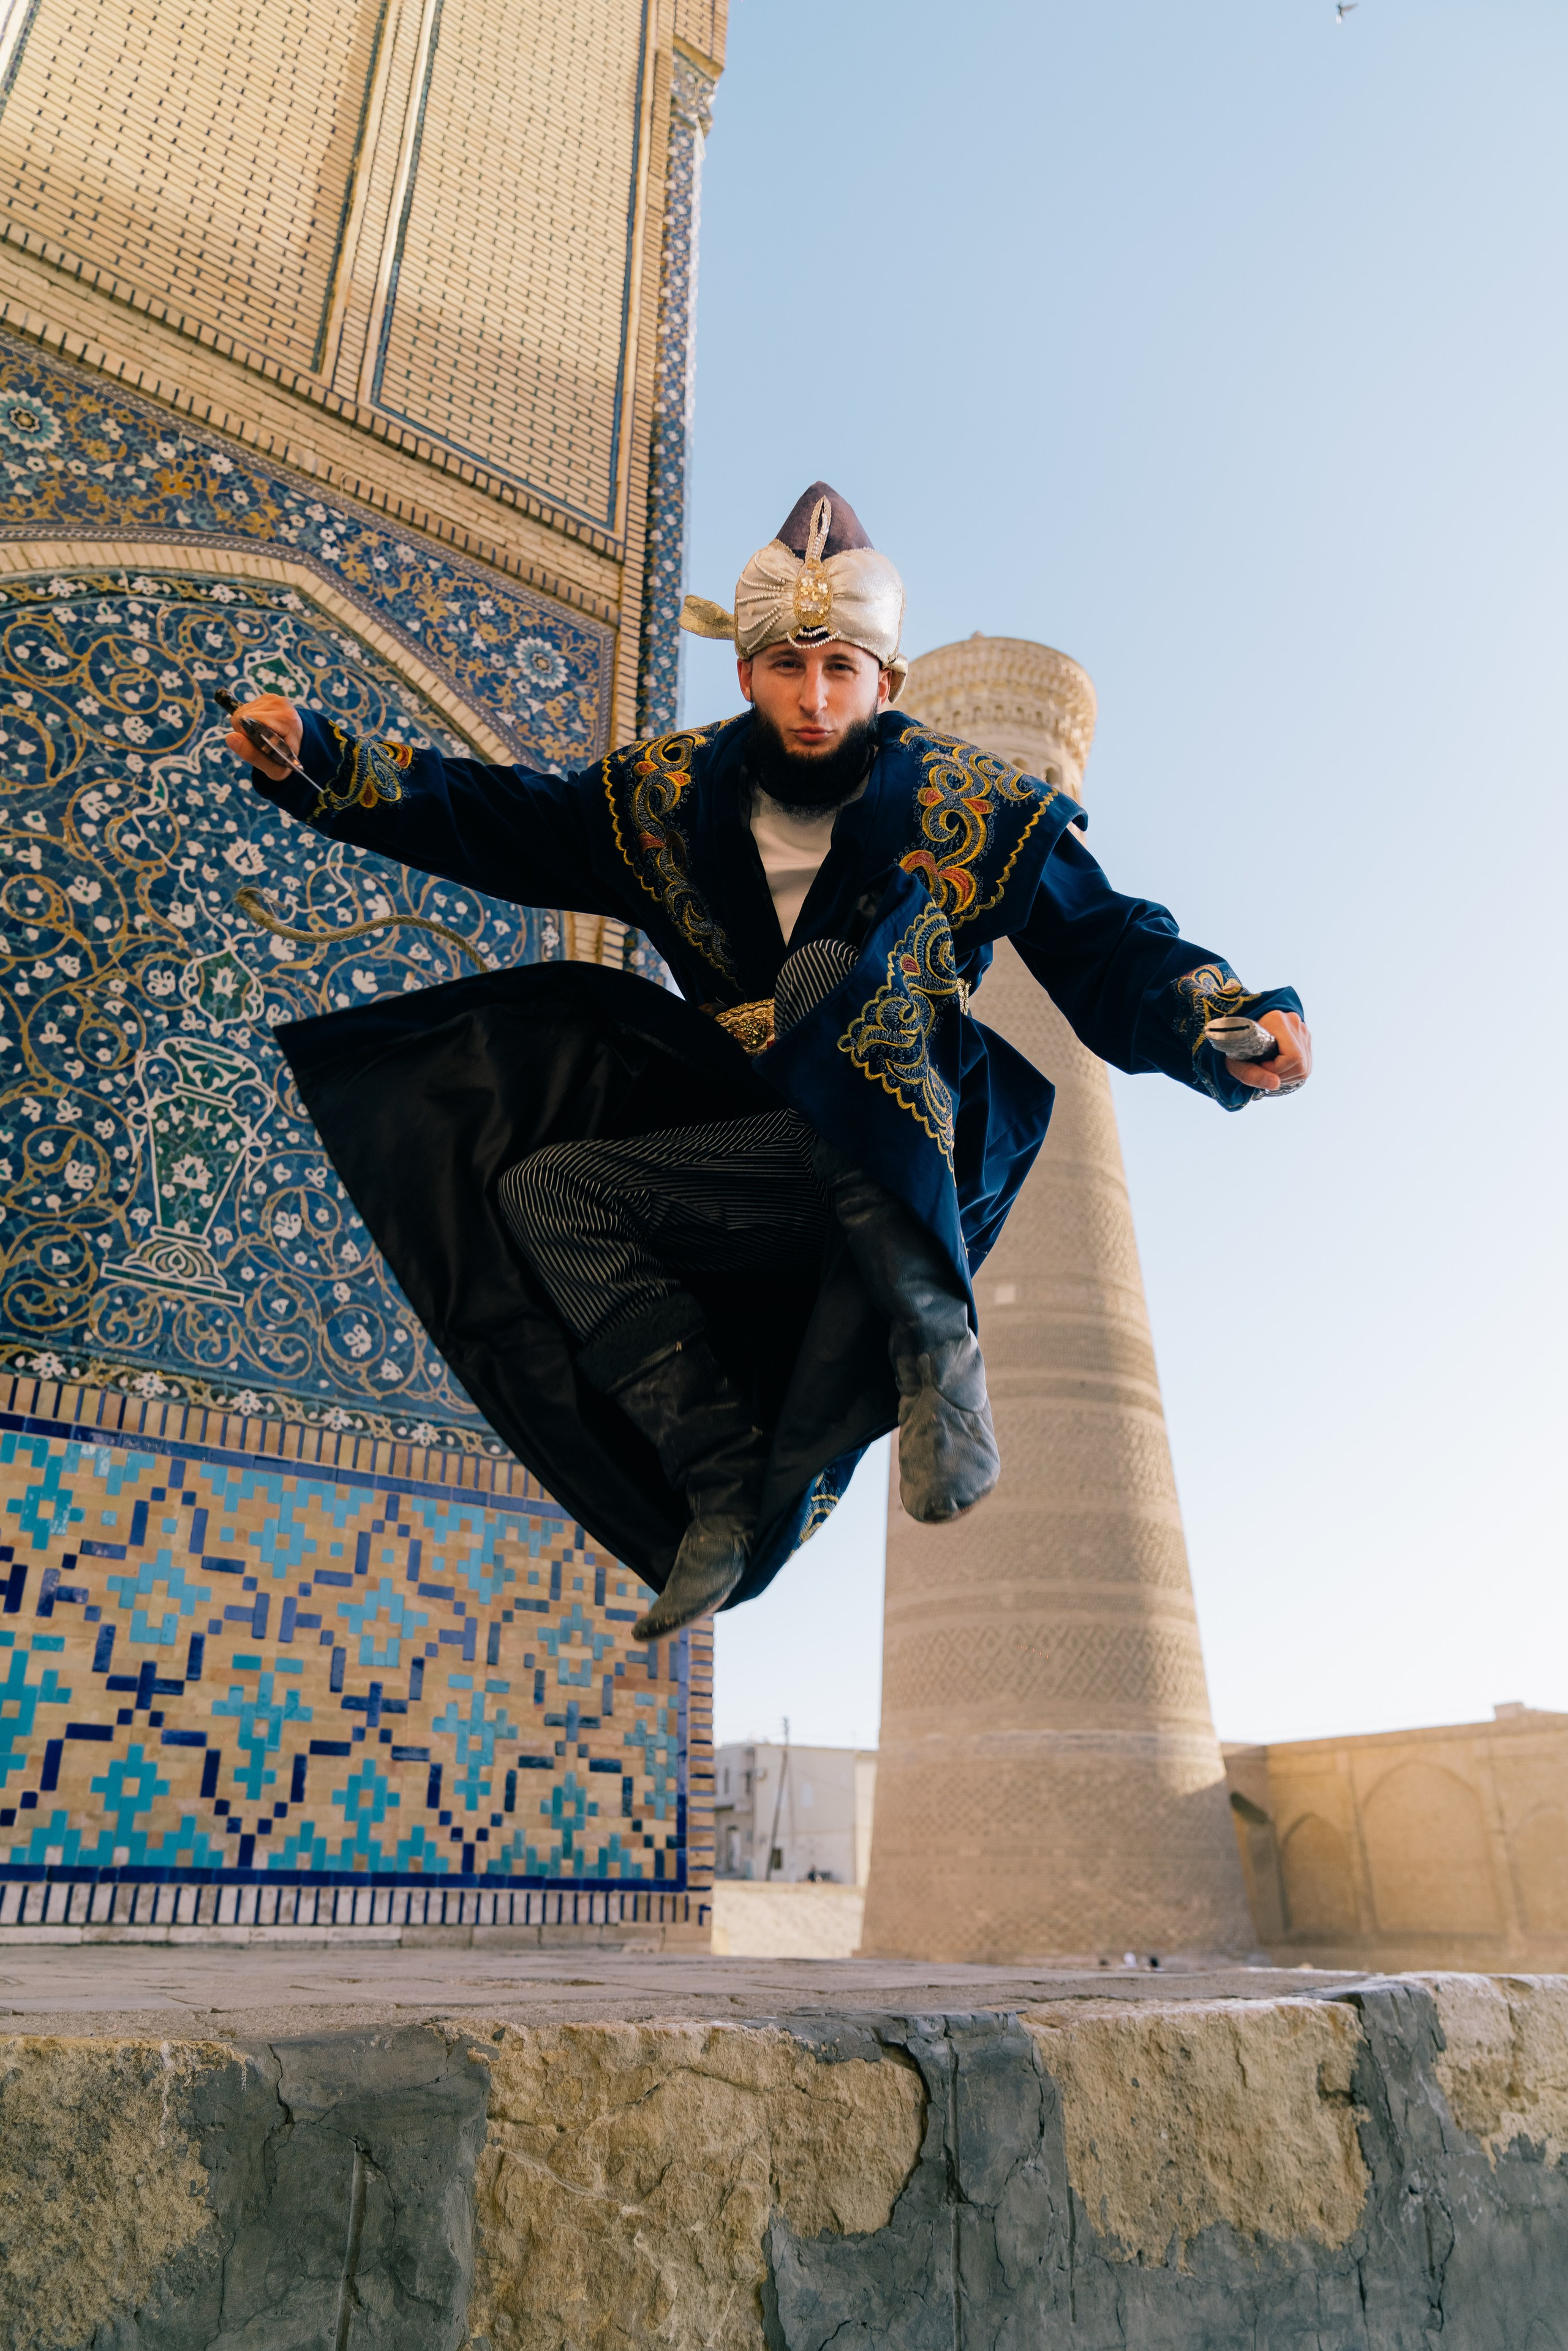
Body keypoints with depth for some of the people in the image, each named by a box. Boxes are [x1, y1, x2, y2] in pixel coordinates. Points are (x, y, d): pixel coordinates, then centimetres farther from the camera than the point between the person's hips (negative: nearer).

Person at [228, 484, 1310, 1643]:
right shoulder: (676, 796, 5)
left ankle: (936, 1337, -25)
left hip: (922, 1153, -4)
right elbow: (493, 820, 6)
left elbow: (1112, 958, -7)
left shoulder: (976, 811, -4)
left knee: (833, 976, -29)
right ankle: (727, 1486, -13)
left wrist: (1234, 1023, -26)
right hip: (768, 1165, 5)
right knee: (543, 1189, -8)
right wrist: (315, 761, -6)